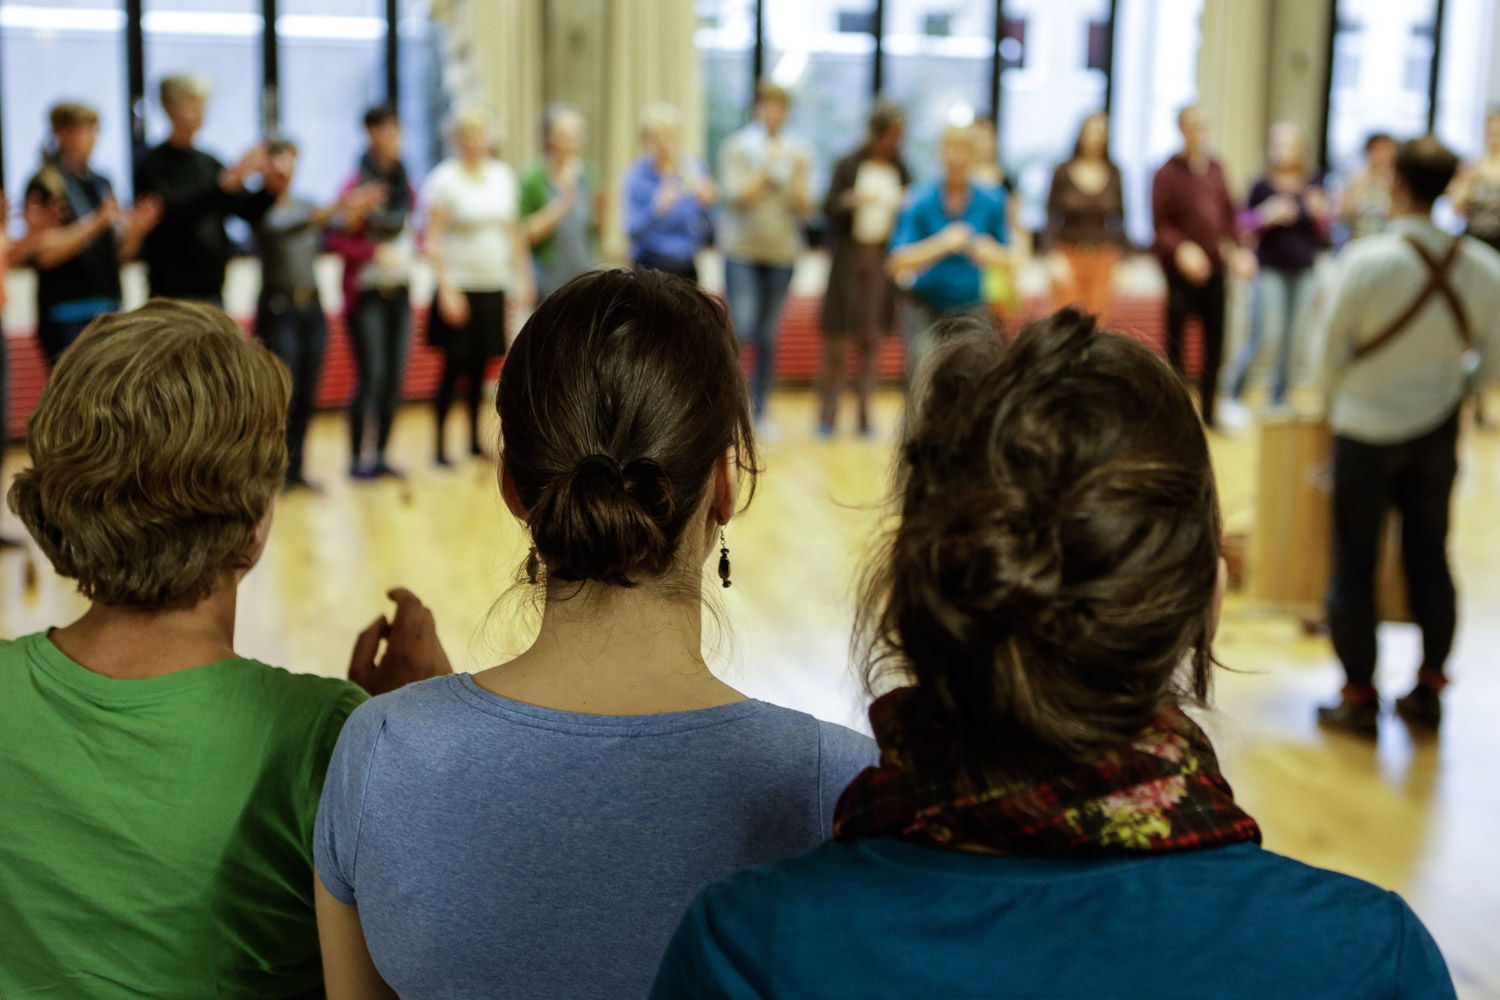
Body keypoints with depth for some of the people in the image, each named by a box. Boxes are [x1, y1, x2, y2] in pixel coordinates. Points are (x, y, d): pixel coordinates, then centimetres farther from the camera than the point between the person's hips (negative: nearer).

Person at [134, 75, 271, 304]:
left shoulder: (209, 163, 14)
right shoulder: (152, 165, -5)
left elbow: (249, 212, 9)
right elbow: (172, 214, -21)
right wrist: (225, 184, -29)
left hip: (213, 291, 6)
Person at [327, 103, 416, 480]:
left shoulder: (404, 183, 9)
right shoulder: (357, 185, -10)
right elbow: (336, 240, -12)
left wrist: (412, 248, 3)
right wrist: (376, 253, -20)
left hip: (399, 290, 6)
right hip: (366, 292, -6)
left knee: (395, 377, 5)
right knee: (371, 375, -9)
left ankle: (380, 454, 14)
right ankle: (358, 457, 1)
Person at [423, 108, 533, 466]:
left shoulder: (503, 175, 9)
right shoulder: (444, 180, -7)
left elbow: (514, 231, 16)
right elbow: (433, 240, -9)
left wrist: (521, 276, 10)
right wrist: (446, 289, -15)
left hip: (494, 286, 5)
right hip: (460, 285, -5)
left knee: (481, 366, 7)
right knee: (454, 366, -4)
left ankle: (475, 437, 19)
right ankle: (440, 444, 6)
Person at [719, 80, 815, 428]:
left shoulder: (799, 151, 8)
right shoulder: (736, 147, 1)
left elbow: (803, 207, 2)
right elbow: (737, 196, -9)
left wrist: (799, 174, -14)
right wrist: (766, 168, -18)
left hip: (781, 253, 2)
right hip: (742, 247, -2)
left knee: (769, 337, 4)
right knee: (742, 329, -14)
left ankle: (759, 409, 11)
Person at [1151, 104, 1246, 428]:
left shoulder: (1215, 170, 11)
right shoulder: (1167, 173, -5)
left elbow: (1229, 214, 15)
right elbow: (1160, 223, -9)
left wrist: (1233, 247, -1)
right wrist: (1181, 249, -25)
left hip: (1215, 269, 5)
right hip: (1182, 271, -5)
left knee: (1215, 341, 8)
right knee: (1175, 340, 1)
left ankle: (1208, 410, 19)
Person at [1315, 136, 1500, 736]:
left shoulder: (1368, 259, -19)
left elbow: (1333, 344, -9)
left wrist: (1334, 404, 10)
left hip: (1367, 428, -4)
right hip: (1438, 433, 4)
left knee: (1354, 562, 7)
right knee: (1430, 557, 15)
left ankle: (1358, 697, 14)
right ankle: (1428, 690, 24)